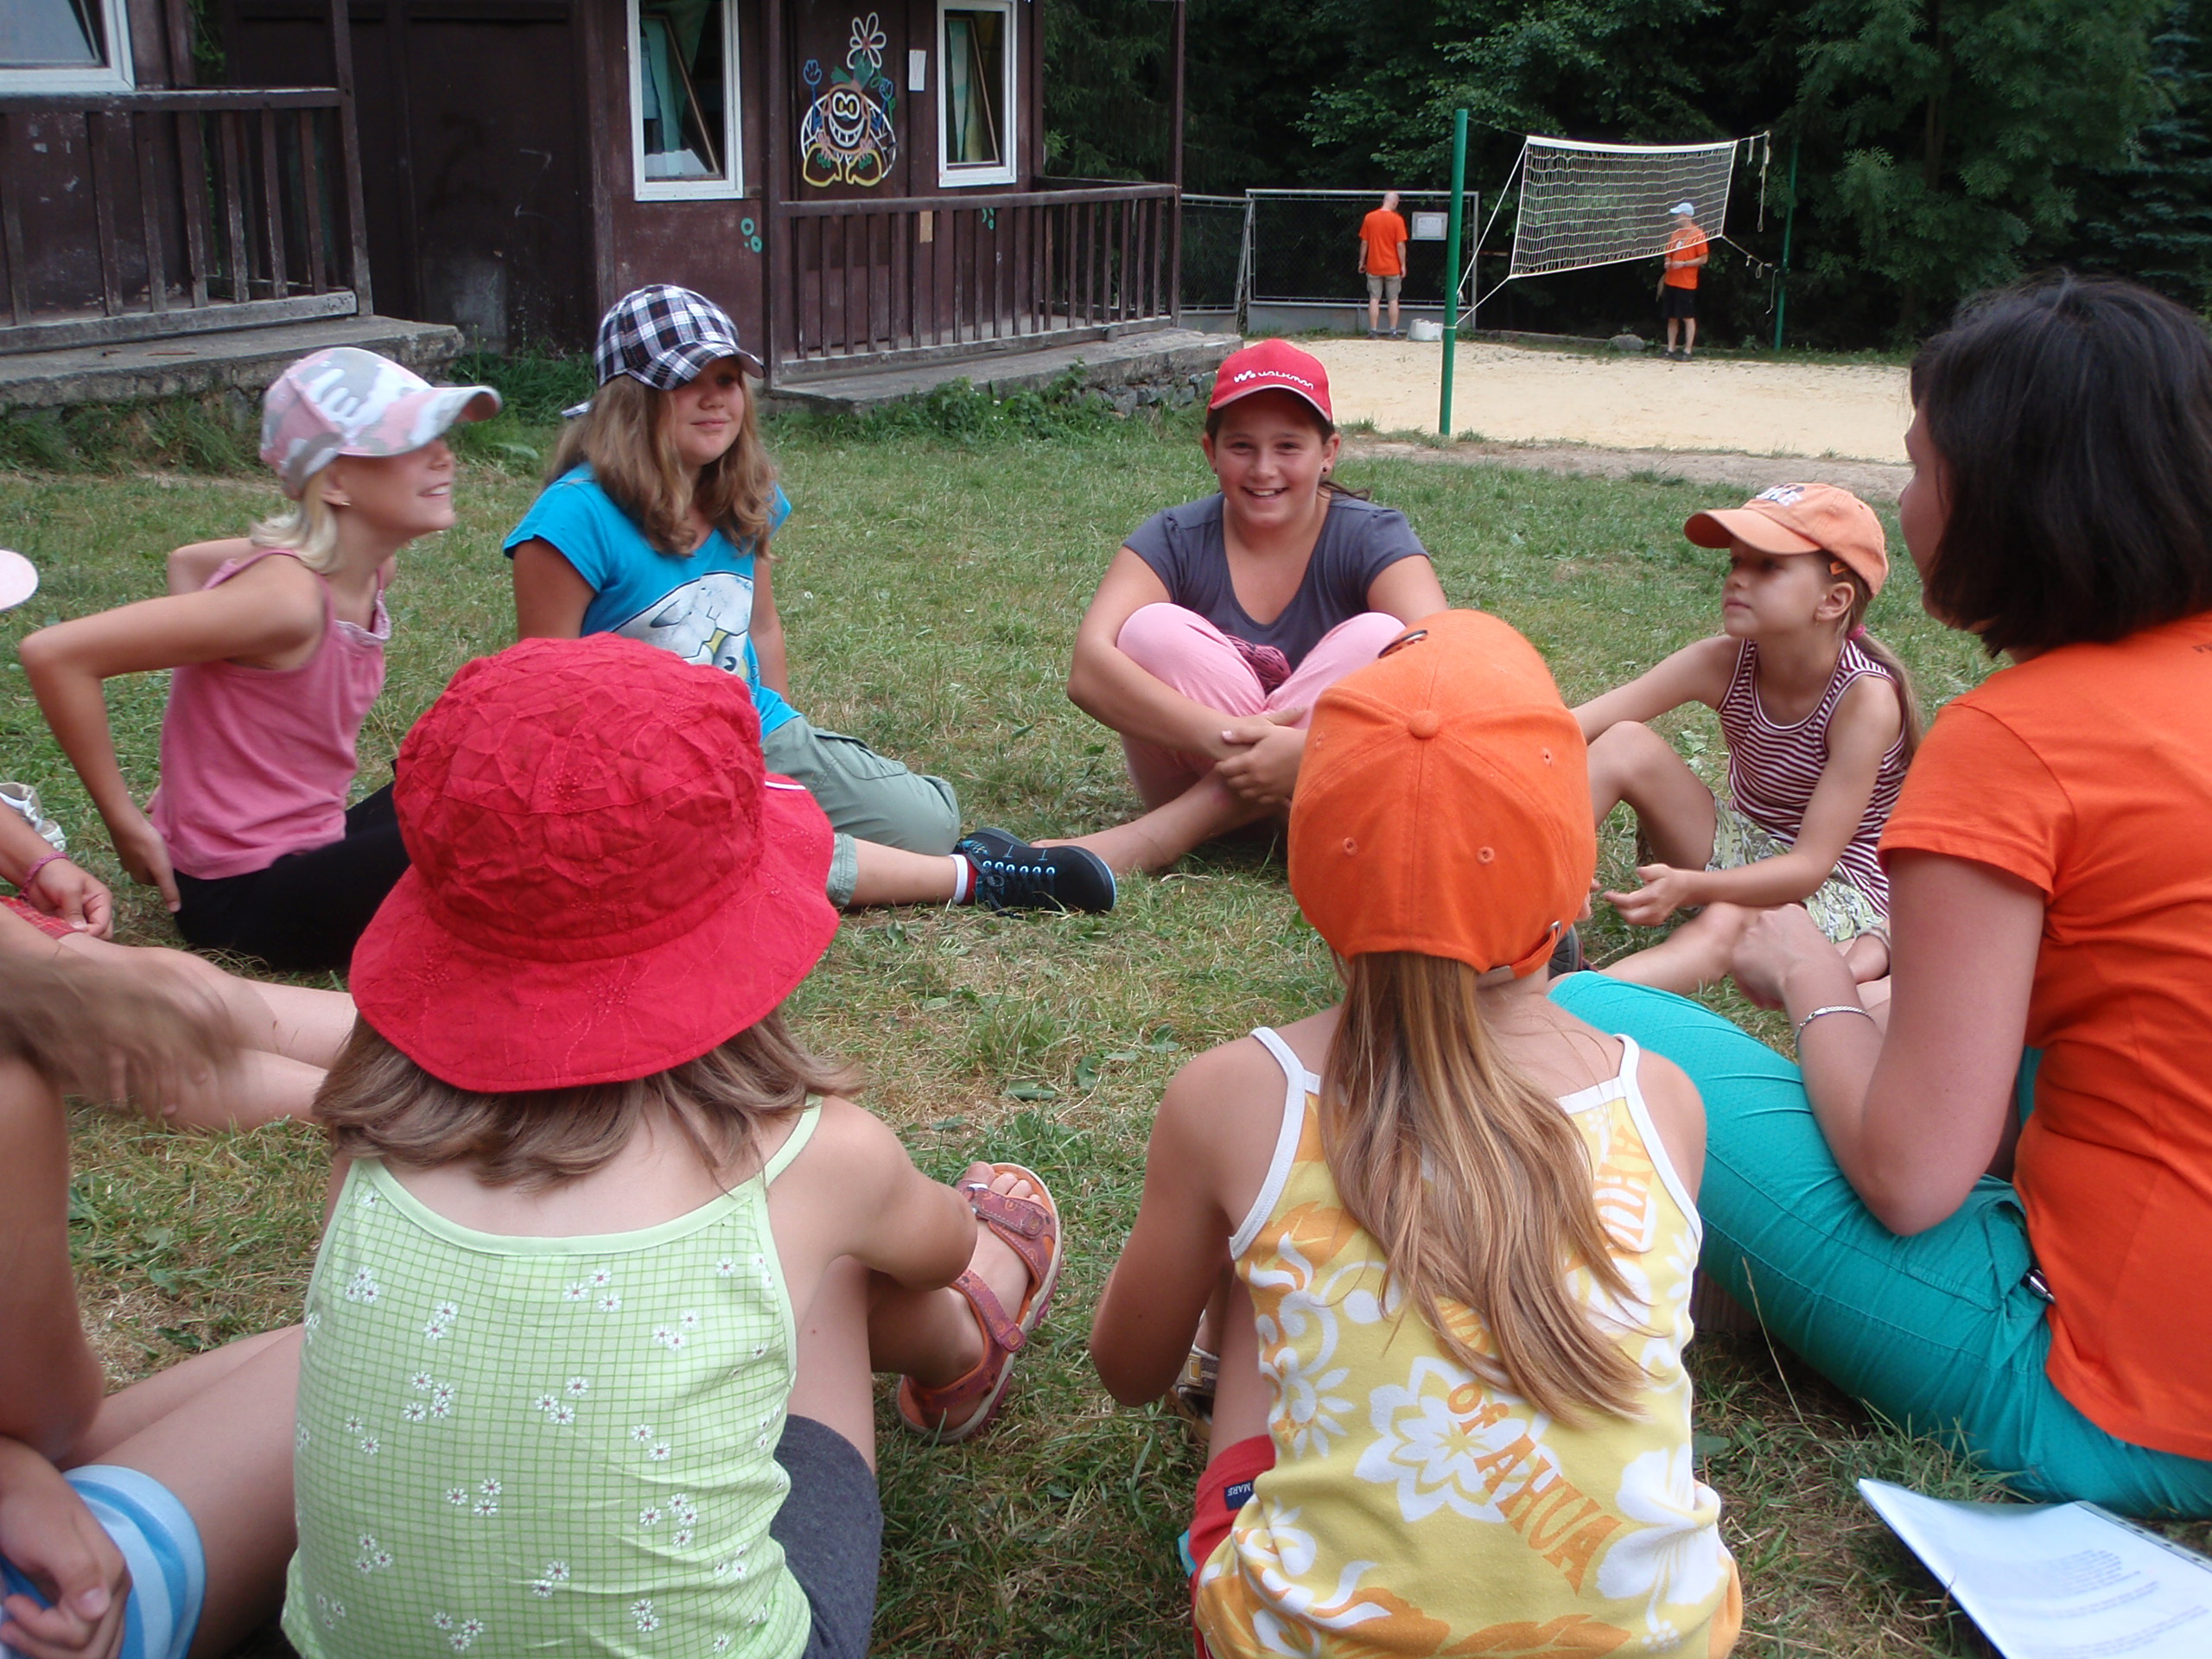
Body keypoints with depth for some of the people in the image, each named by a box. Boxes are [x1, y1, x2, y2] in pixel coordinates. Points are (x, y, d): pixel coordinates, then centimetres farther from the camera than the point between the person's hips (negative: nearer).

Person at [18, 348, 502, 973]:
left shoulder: (371, 569, 0)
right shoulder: (286, 598, -25)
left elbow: (189, 561, 17)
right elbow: (53, 654, -26)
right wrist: (126, 825, -17)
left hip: (312, 840, 9)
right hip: (241, 897, -9)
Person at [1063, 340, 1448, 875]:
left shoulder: (1373, 538, -8)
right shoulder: (1175, 539, -7)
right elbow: (1089, 670, -24)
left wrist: (1308, 750, -40)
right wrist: (1228, 739, -37)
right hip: (1200, 767, -1)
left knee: (1376, 639, -26)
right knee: (1152, 630, -22)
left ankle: (1167, 831, -29)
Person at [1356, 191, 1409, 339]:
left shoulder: (1369, 218, -1)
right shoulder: (1397, 220, -9)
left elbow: (1364, 242, 2)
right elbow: (1400, 245, -9)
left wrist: (1362, 262, 11)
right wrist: (1403, 265, -1)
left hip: (1374, 266, 2)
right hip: (1392, 267, -2)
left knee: (1374, 299, 5)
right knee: (1393, 299, 7)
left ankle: (1373, 331, 1)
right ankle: (1393, 331, 7)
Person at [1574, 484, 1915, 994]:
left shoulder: (1865, 697, -24)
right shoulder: (1724, 663, -12)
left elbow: (1809, 866, -27)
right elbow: (1570, 729, -19)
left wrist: (1688, 886, -41)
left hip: (1838, 888, -5)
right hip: (1745, 853, 5)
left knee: (1723, 925, -38)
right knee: (1624, 744, -17)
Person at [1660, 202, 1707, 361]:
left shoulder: (1697, 234, -6)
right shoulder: (1674, 234, 15)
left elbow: (1703, 258, -8)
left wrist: (1684, 264, -17)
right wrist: (1667, 263, 2)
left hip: (1687, 284, -7)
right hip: (1670, 282, 7)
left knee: (1688, 318, -4)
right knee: (1672, 317, 9)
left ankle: (1687, 351, -2)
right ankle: (1670, 349, 14)